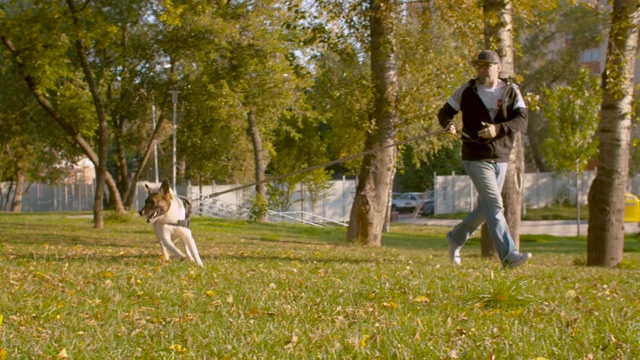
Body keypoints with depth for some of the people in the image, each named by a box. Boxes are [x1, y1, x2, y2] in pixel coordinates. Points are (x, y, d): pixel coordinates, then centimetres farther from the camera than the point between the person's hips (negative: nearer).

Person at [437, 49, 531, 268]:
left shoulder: (511, 91, 1)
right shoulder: (467, 90, -1)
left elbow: (522, 121, -12)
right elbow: (444, 112, 7)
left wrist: (498, 129, -29)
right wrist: (448, 125, -17)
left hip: (500, 158, 4)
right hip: (476, 158, -4)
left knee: (485, 209, 15)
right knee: (495, 205, -15)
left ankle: (455, 238, 36)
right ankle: (508, 255, -19)